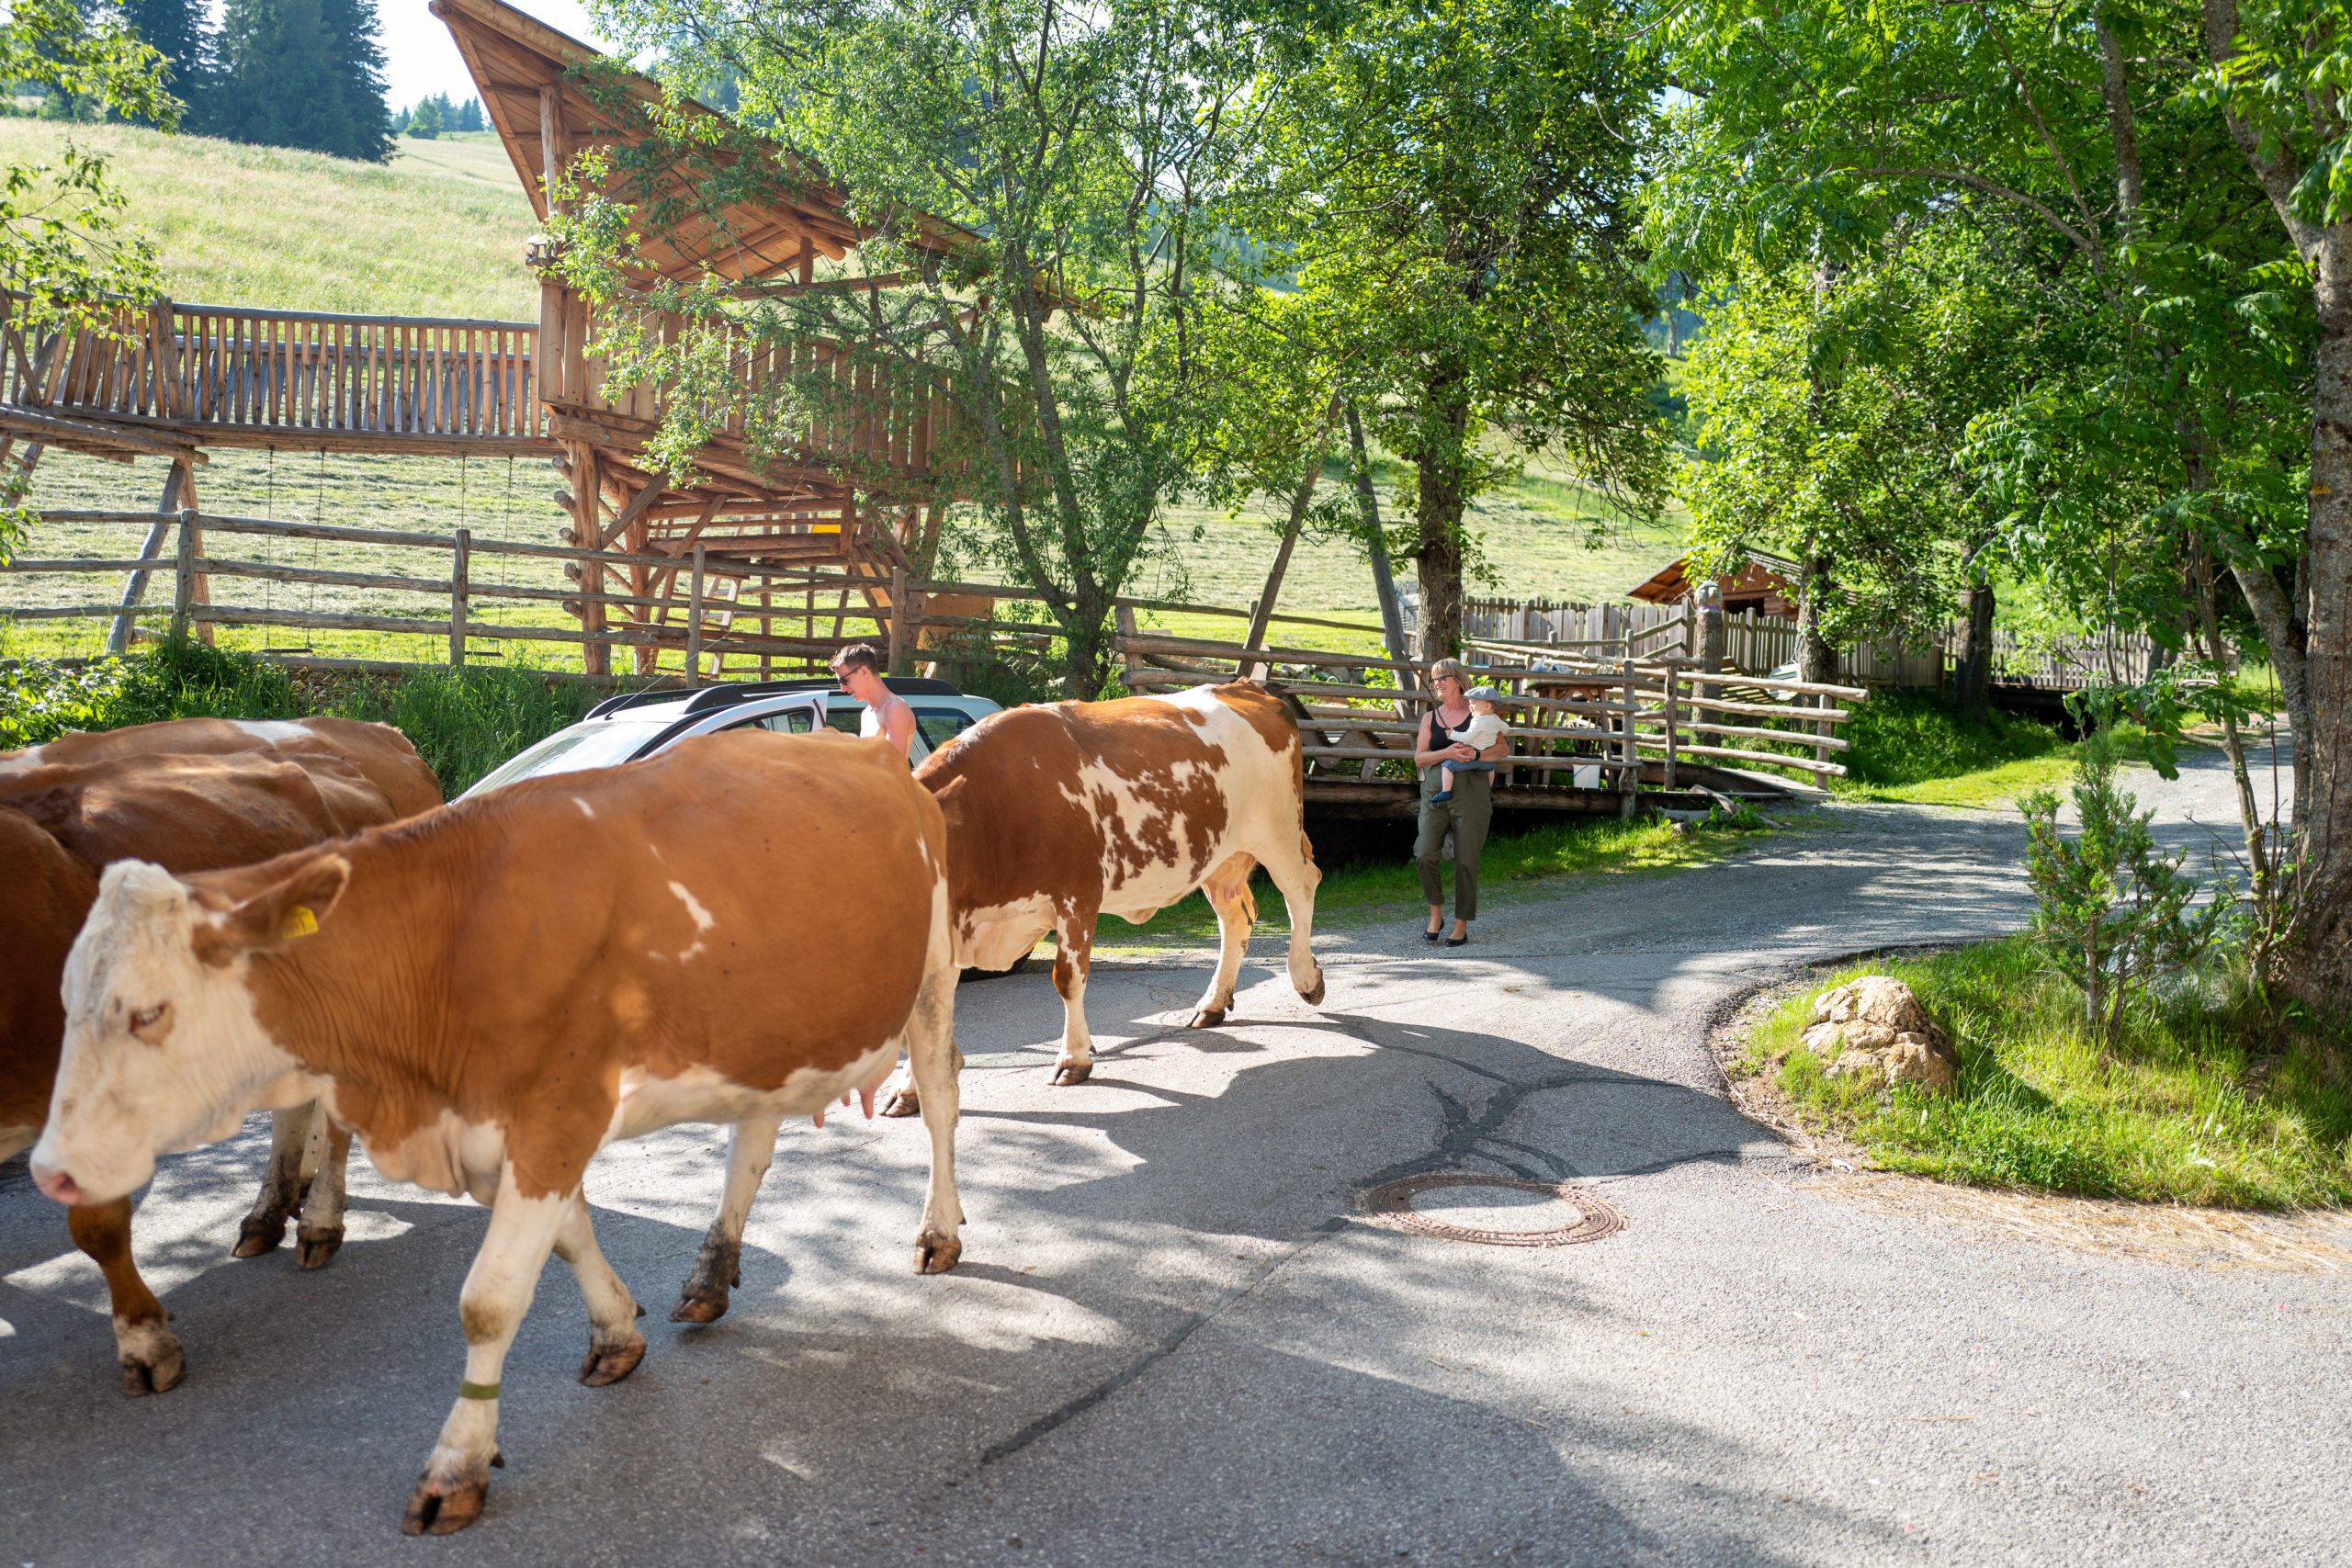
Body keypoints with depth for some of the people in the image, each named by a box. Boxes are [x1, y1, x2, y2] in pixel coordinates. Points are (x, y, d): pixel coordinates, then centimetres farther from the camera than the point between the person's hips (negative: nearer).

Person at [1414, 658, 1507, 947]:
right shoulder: (1430, 717, 13)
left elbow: (1503, 747, 0)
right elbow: (1419, 758, 4)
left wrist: (1475, 754, -18)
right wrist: (1447, 753, -14)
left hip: (1471, 792, -2)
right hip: (1435, 793, 2)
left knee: (1466, 860, 0)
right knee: (1424, 854, -12)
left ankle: (1462, 926, 8)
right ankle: (1435, 914, 6)